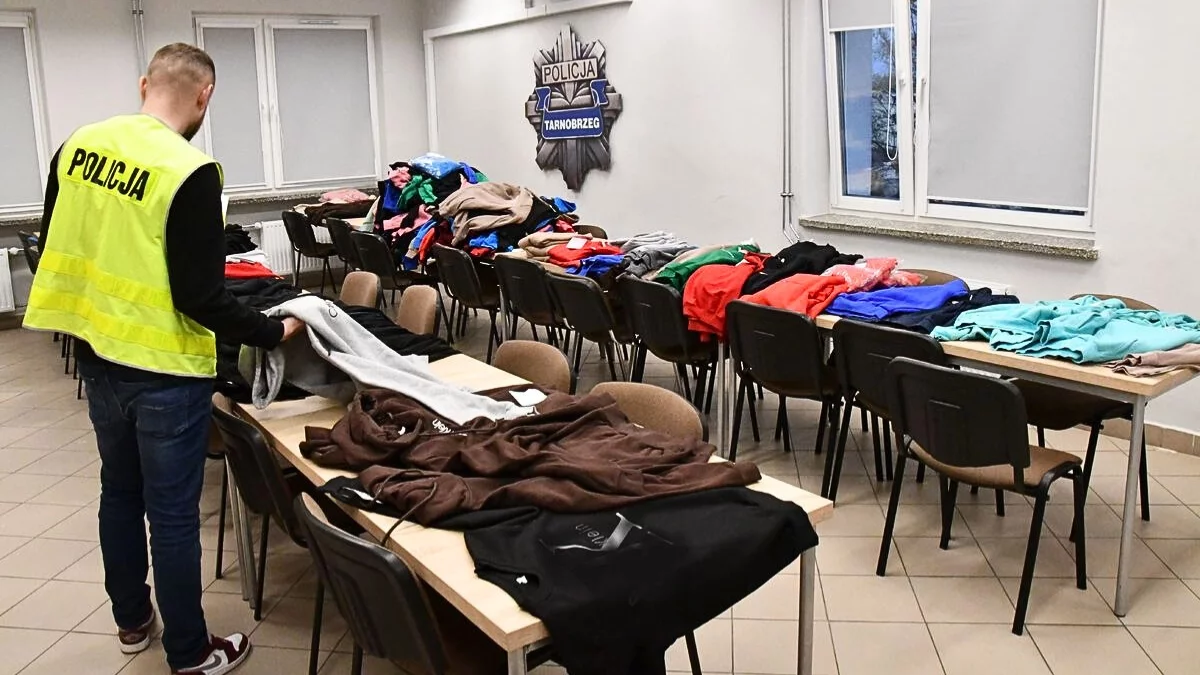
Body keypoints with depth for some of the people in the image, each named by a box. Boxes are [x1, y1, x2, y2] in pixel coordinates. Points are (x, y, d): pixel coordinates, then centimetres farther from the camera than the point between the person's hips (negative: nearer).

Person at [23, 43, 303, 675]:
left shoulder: (79, 144, 0)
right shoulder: (189, 171, -22)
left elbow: (53, 246, 10)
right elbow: (201, 298, -22)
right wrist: (274, 332, -9)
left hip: (97, 355, 7)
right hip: (164, 369, -7)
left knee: (119, 490, 22)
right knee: (172, 512, 5)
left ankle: (131, 620, 40)